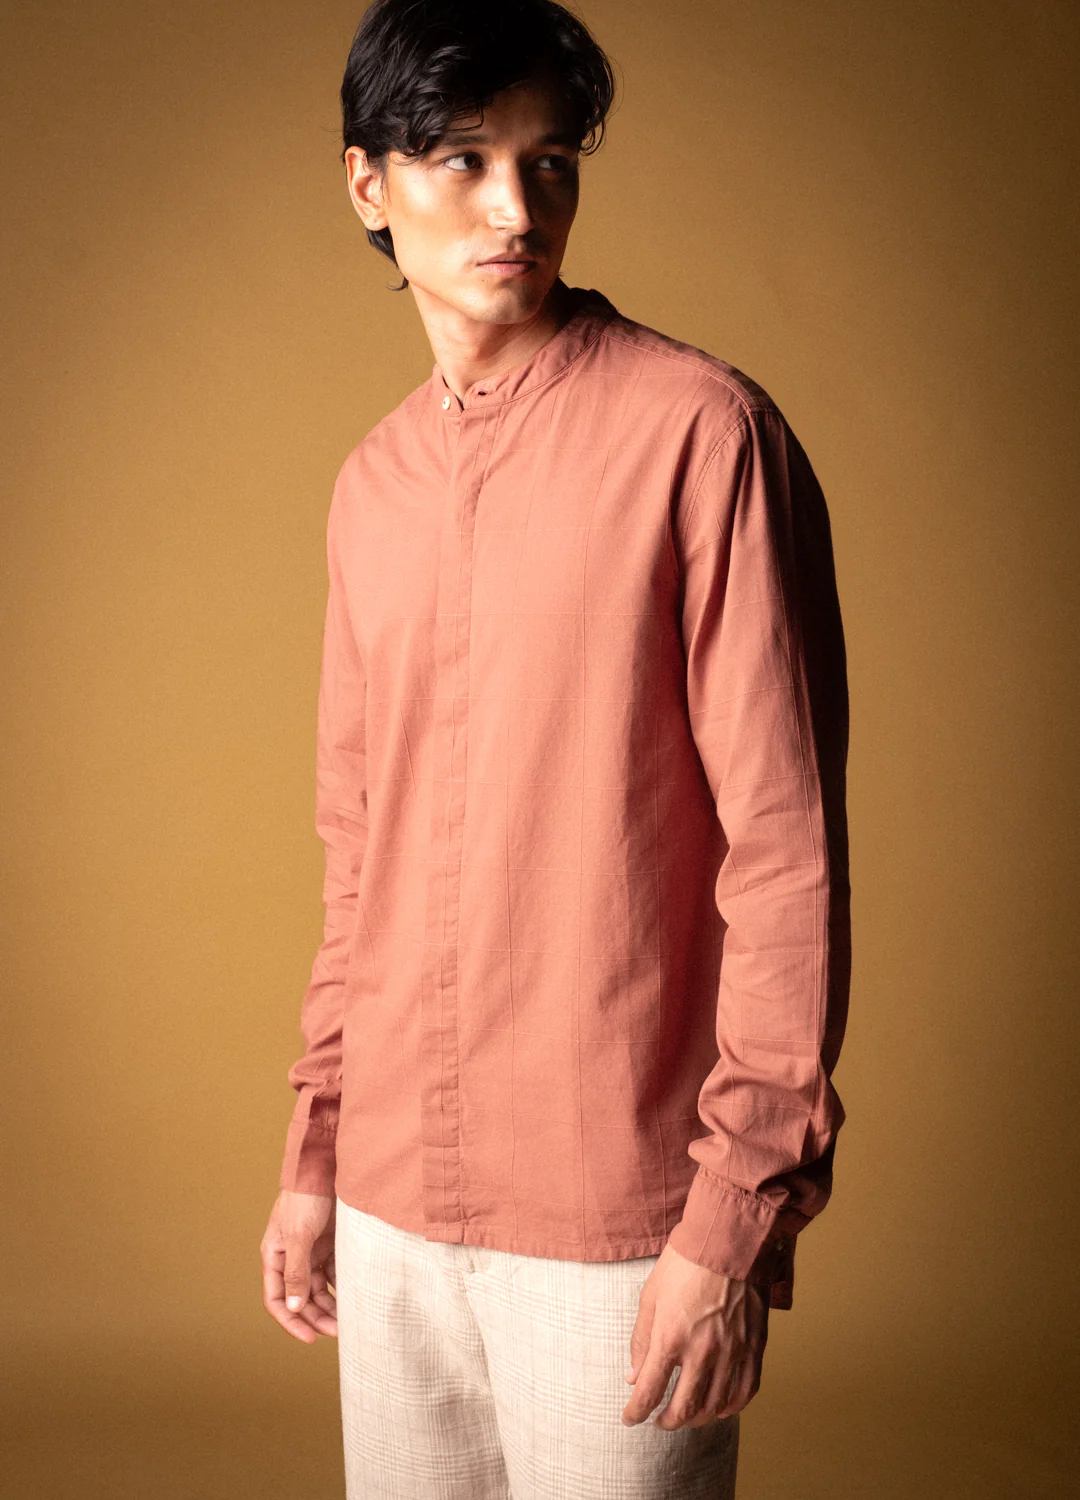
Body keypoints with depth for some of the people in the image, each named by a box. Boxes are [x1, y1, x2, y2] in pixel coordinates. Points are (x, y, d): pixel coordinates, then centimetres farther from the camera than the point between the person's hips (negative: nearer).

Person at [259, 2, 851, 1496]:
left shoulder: (700, 430, -10)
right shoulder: (372, 487, 8)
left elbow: (787, 851, -12)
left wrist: (741, 1216, -13)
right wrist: (317, 1149, 14)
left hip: (614, 1219, -5)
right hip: (394, 1198, 6)